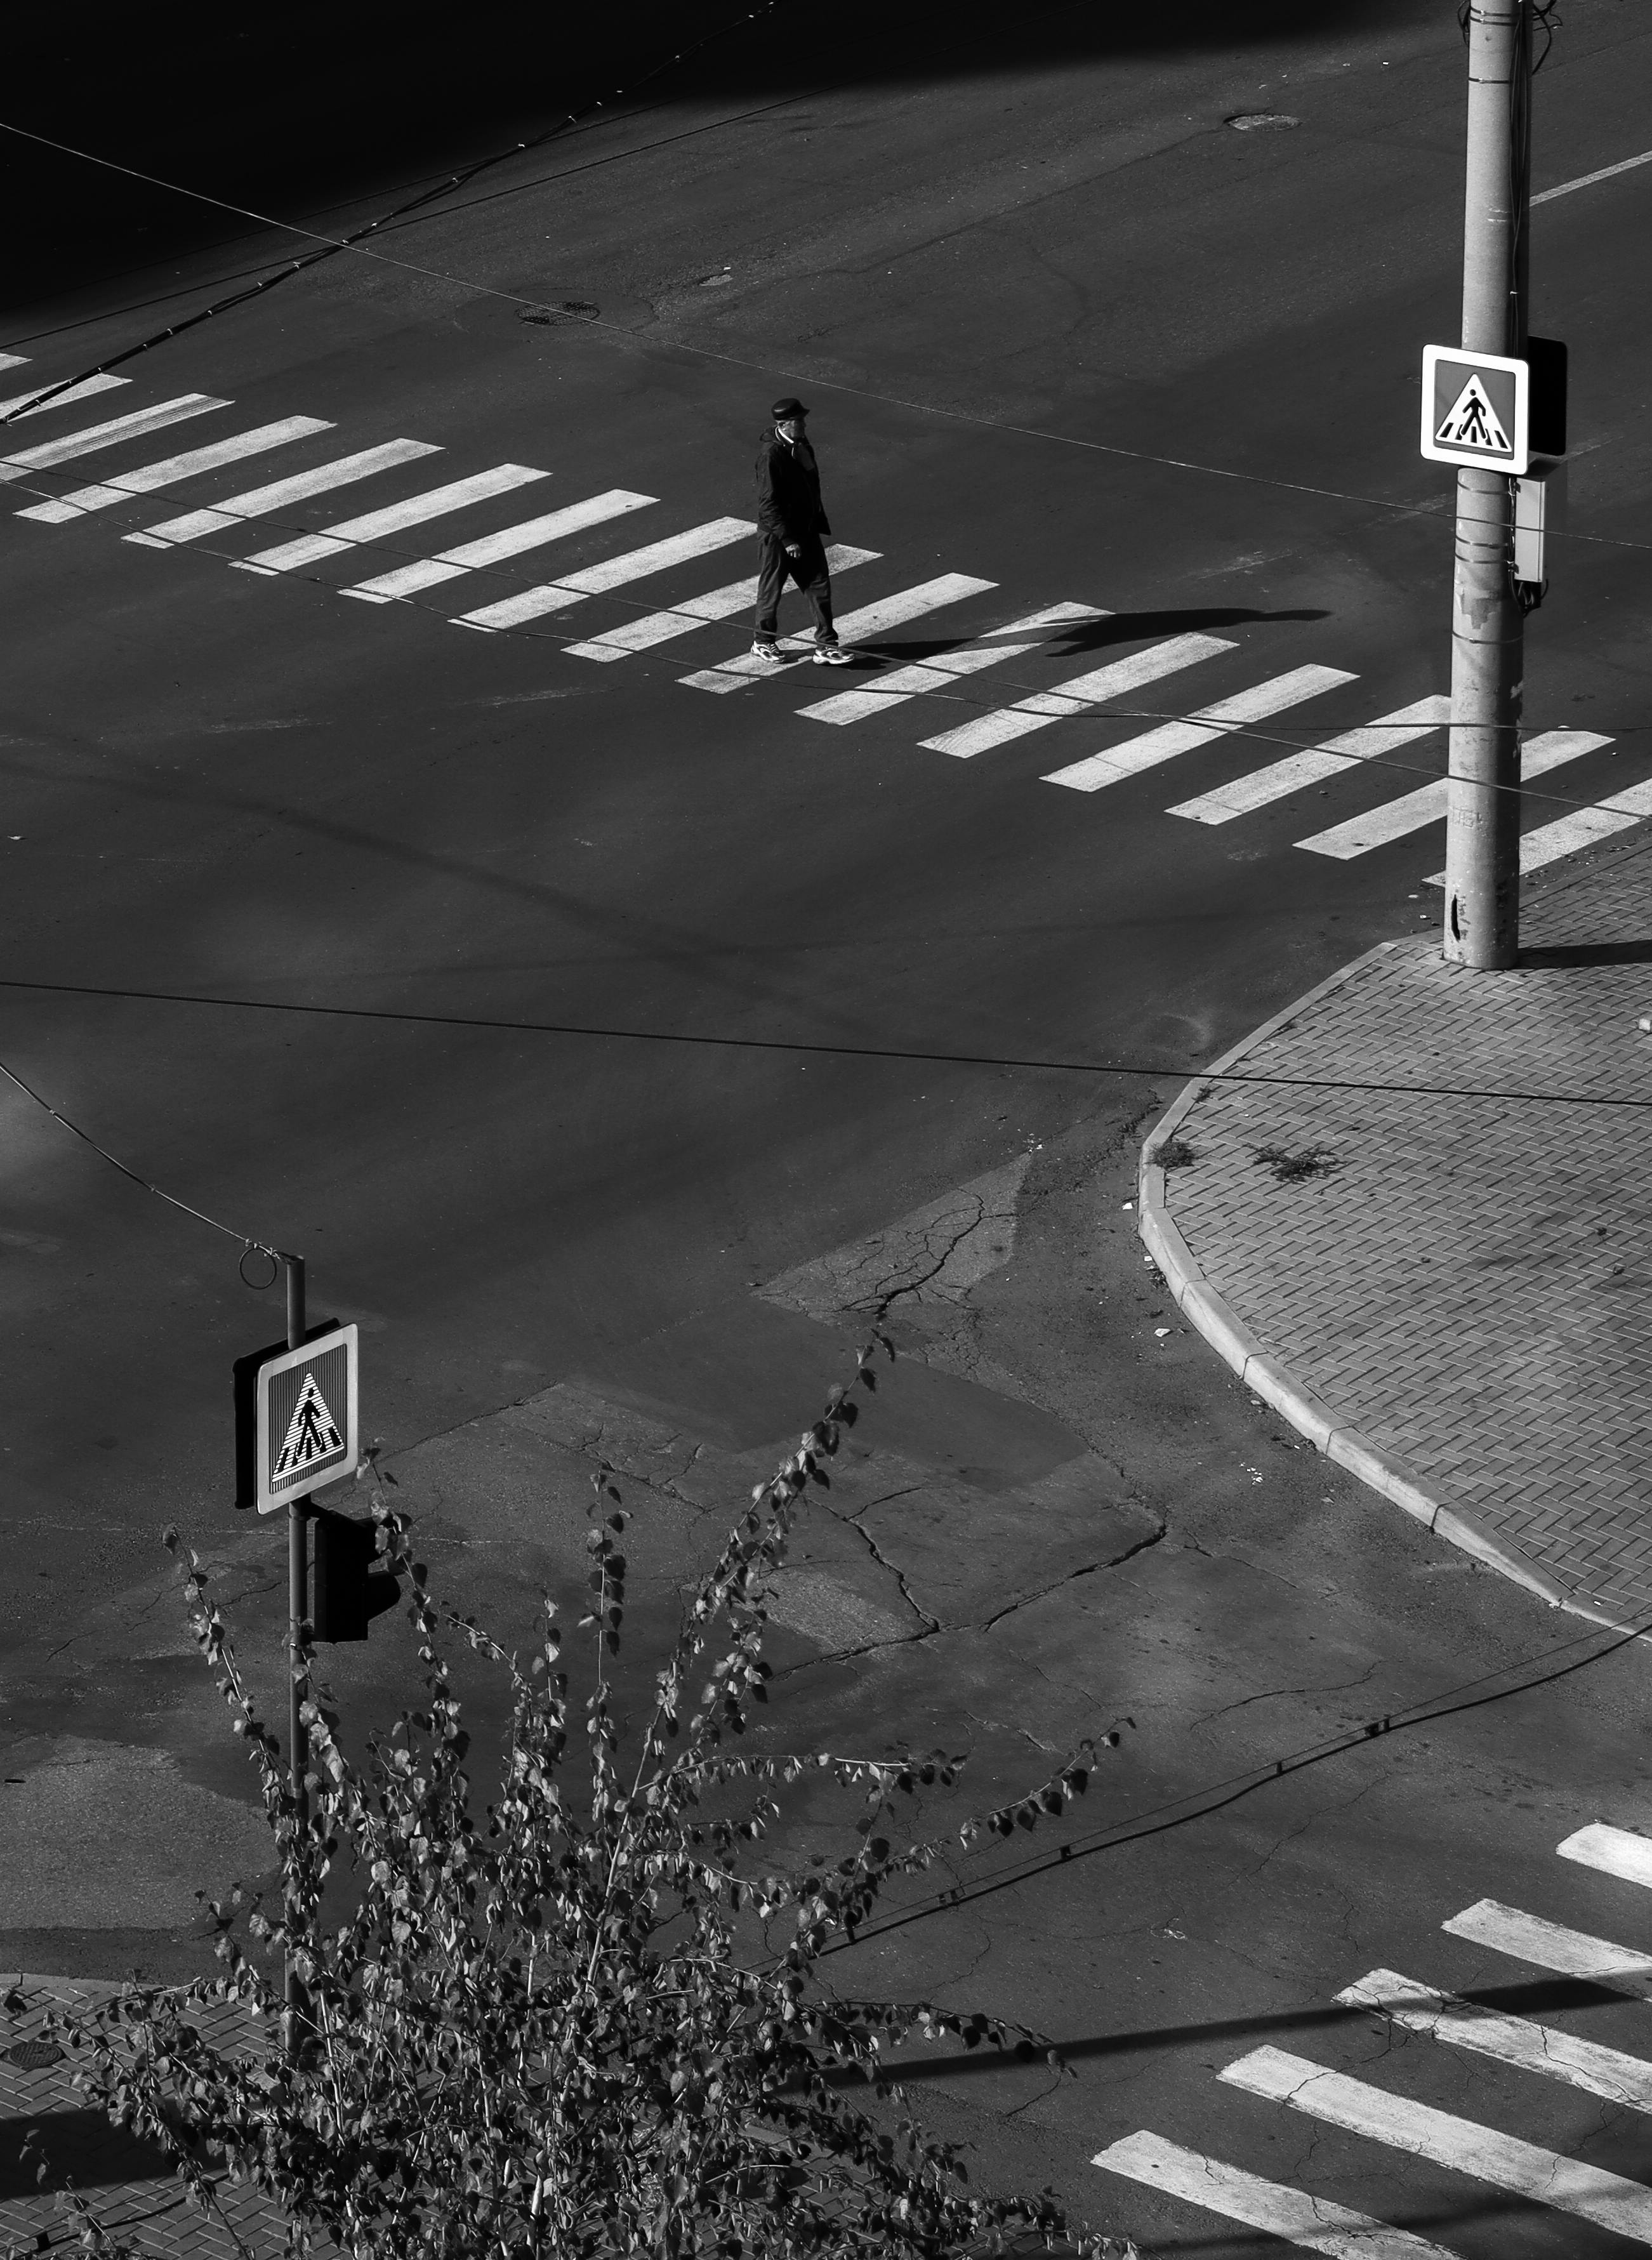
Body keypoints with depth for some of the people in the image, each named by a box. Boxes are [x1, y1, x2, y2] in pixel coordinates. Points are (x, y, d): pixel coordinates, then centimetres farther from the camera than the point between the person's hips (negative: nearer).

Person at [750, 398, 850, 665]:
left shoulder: (802, 447, 5)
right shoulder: (771, 453, -21)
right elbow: (768, 503, -22)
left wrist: (820, 528, 16)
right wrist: (787, 539, -22)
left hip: (806, 532, 8)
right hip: (778, 534, -8)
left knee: (820, 587, 5)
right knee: (771, 590, 8)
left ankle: (826, 646, 11)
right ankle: (762, 643, 26)